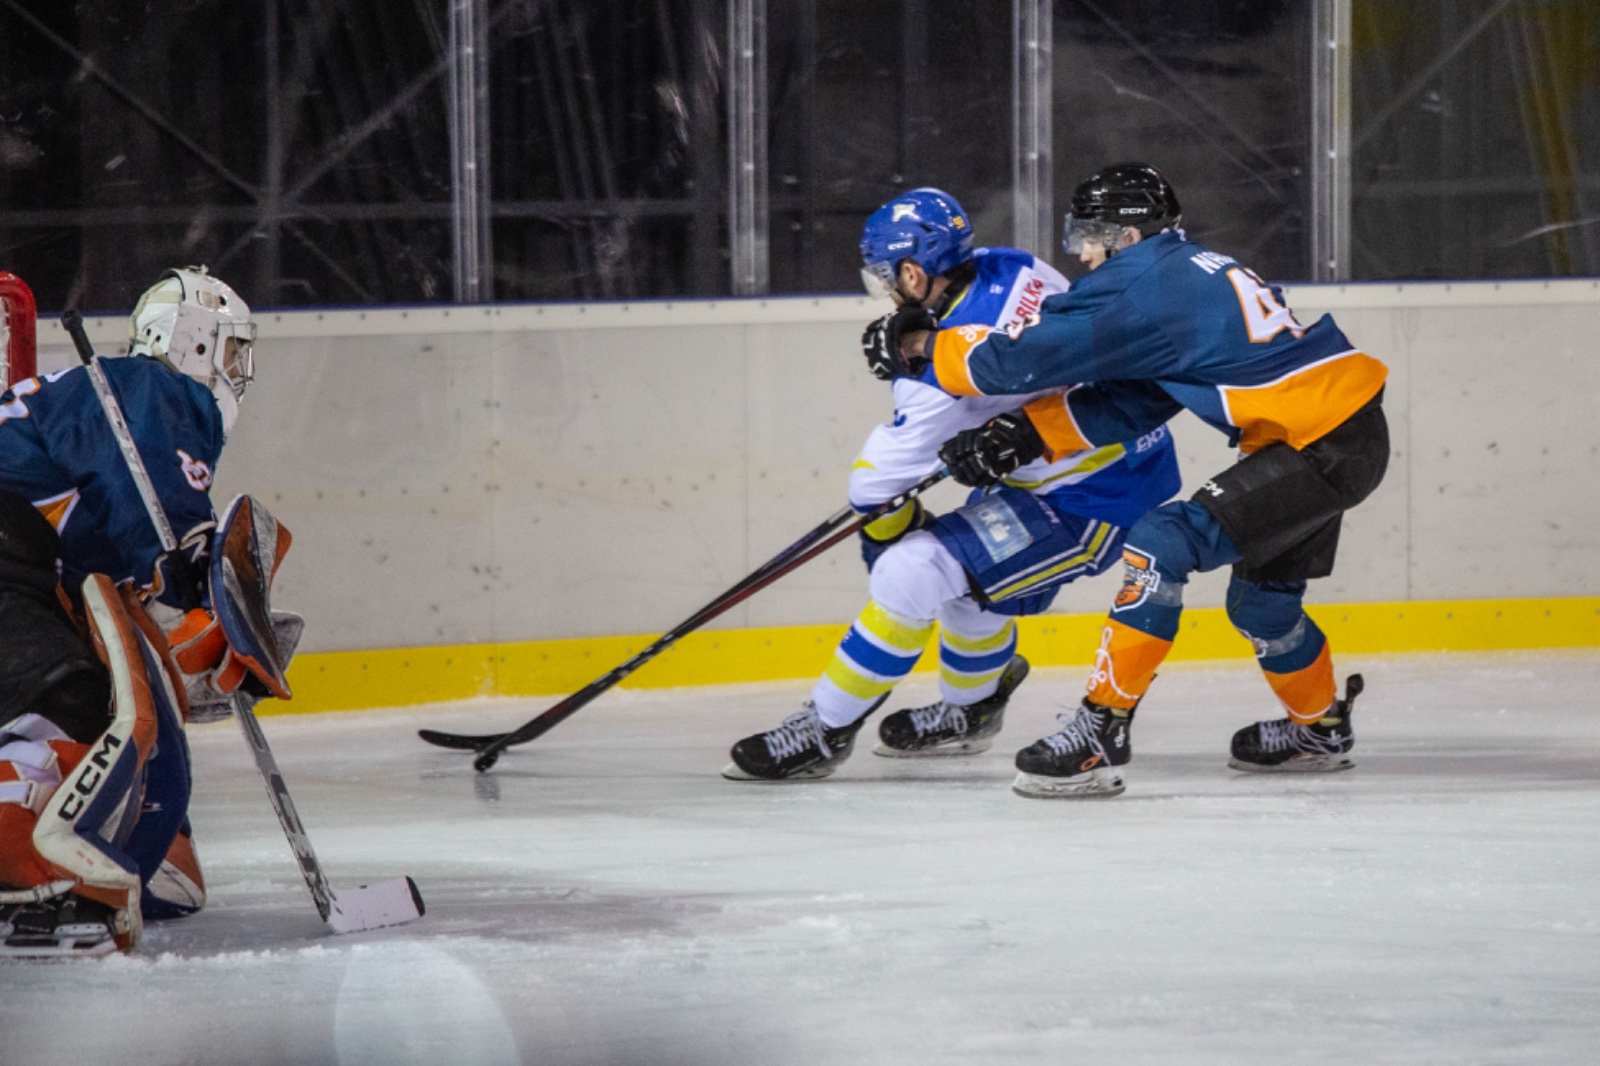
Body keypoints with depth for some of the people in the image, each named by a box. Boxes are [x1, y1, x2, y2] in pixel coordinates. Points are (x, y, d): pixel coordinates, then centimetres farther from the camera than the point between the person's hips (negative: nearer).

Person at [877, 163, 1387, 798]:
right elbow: (1129, 402, 16)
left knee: (1163, 545, -16)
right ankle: (1319, 729, 49)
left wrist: (926, 348, 1)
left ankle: (1100, 734, -16)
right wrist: (1024, 438, 8)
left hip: (1323, 446, -10)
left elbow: (1027, 356, -13)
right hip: (1348, 435, 10)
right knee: (1260, 599, 26)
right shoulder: (1184, 274, 17)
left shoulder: (1141, 287, -12)